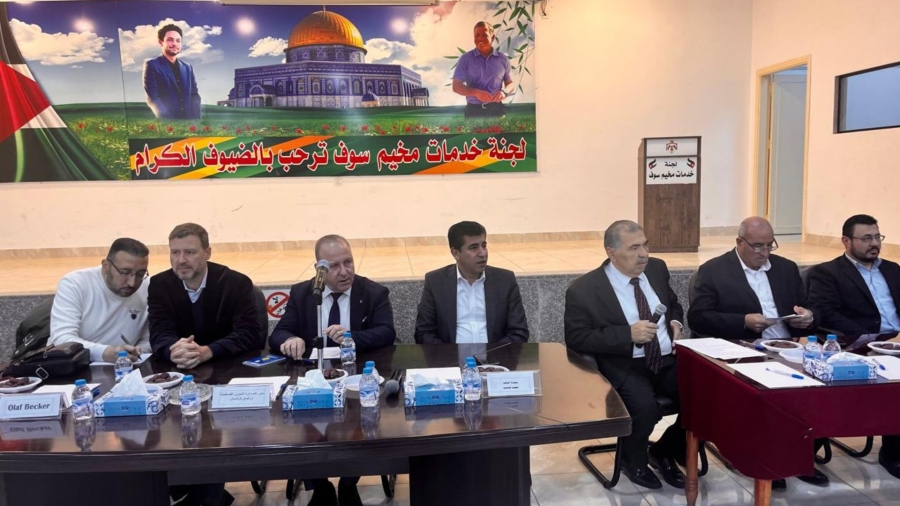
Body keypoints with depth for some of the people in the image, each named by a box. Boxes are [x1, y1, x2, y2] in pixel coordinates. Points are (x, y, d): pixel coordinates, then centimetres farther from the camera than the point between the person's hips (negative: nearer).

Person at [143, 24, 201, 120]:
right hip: (166, 123, -4)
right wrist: (168, 121, -16)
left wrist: (194, 119, -4)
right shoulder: (151, 65, 4)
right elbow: (152, 97, -5)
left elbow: (195, 95, 13)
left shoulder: (187, 68, 18)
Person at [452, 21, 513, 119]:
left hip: (496, 109, 2)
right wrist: (476, 92, -20)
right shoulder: (465, 59, 1)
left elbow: (510, 83, 16)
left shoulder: (503, 59, 7)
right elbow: (456, 86, -2)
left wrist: (504, 92, -10)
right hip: (474, 110, -1)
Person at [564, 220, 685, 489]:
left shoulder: (657, 269, 8)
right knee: (645, 408, -32)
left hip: (668, 360, 6)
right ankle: (633, 460, 5)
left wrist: (675, 322, 1)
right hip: (625, 367, -5)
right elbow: (576, 338, -14)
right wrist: (629, 334, -21)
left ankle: (664, 452, 12)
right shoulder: (584, 289, -11)